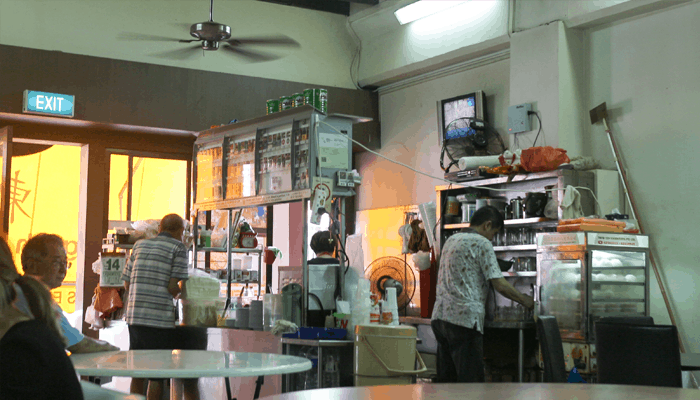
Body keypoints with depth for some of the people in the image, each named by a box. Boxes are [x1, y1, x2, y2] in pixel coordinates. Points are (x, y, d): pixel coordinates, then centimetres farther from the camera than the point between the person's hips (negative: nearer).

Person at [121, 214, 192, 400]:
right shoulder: (178, 248, -2)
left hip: (134, 316, 6)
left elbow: (127, 283, 14)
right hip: (161, 318, -5)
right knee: (158, 375, 3)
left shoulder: (139, 245, 15)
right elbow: (173, 287, -12)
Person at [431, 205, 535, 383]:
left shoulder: (451, 240, 19)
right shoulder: (481, 243, -5)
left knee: (446, 378, 10)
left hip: (440, 316, 8)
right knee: (470, 381, -5)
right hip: (465, 318, -8)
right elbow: (500, 285, -9)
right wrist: (525, 300, 6)